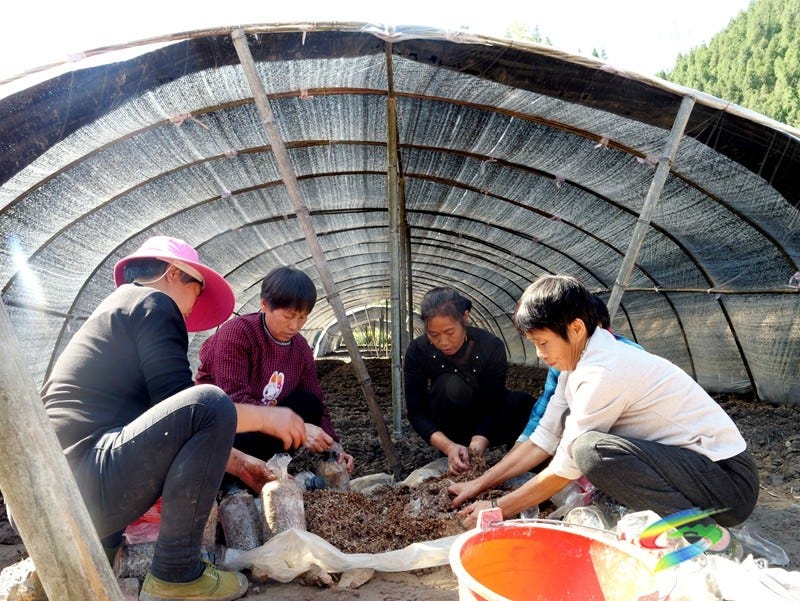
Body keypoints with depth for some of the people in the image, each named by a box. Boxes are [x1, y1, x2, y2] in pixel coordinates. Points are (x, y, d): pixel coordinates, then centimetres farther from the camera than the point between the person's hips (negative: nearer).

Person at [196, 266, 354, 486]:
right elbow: (234, 399, -31)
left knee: (309, 405, -17)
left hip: (261, 423, 6)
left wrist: (333, 445, -19)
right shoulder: (236, 333, -21)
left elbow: (317, 405, 0)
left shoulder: (300, 348, -2)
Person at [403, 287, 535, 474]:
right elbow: (416, 412, -22)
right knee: (451, 385, -33)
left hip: (485, 424, 1)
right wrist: (449, 447, -39)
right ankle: (455, 460, -16)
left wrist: (476, 446, -44)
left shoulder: (491, 346, -24)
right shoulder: (418, 351, -22)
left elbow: (493, 406, -26)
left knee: (525, 404, -29)